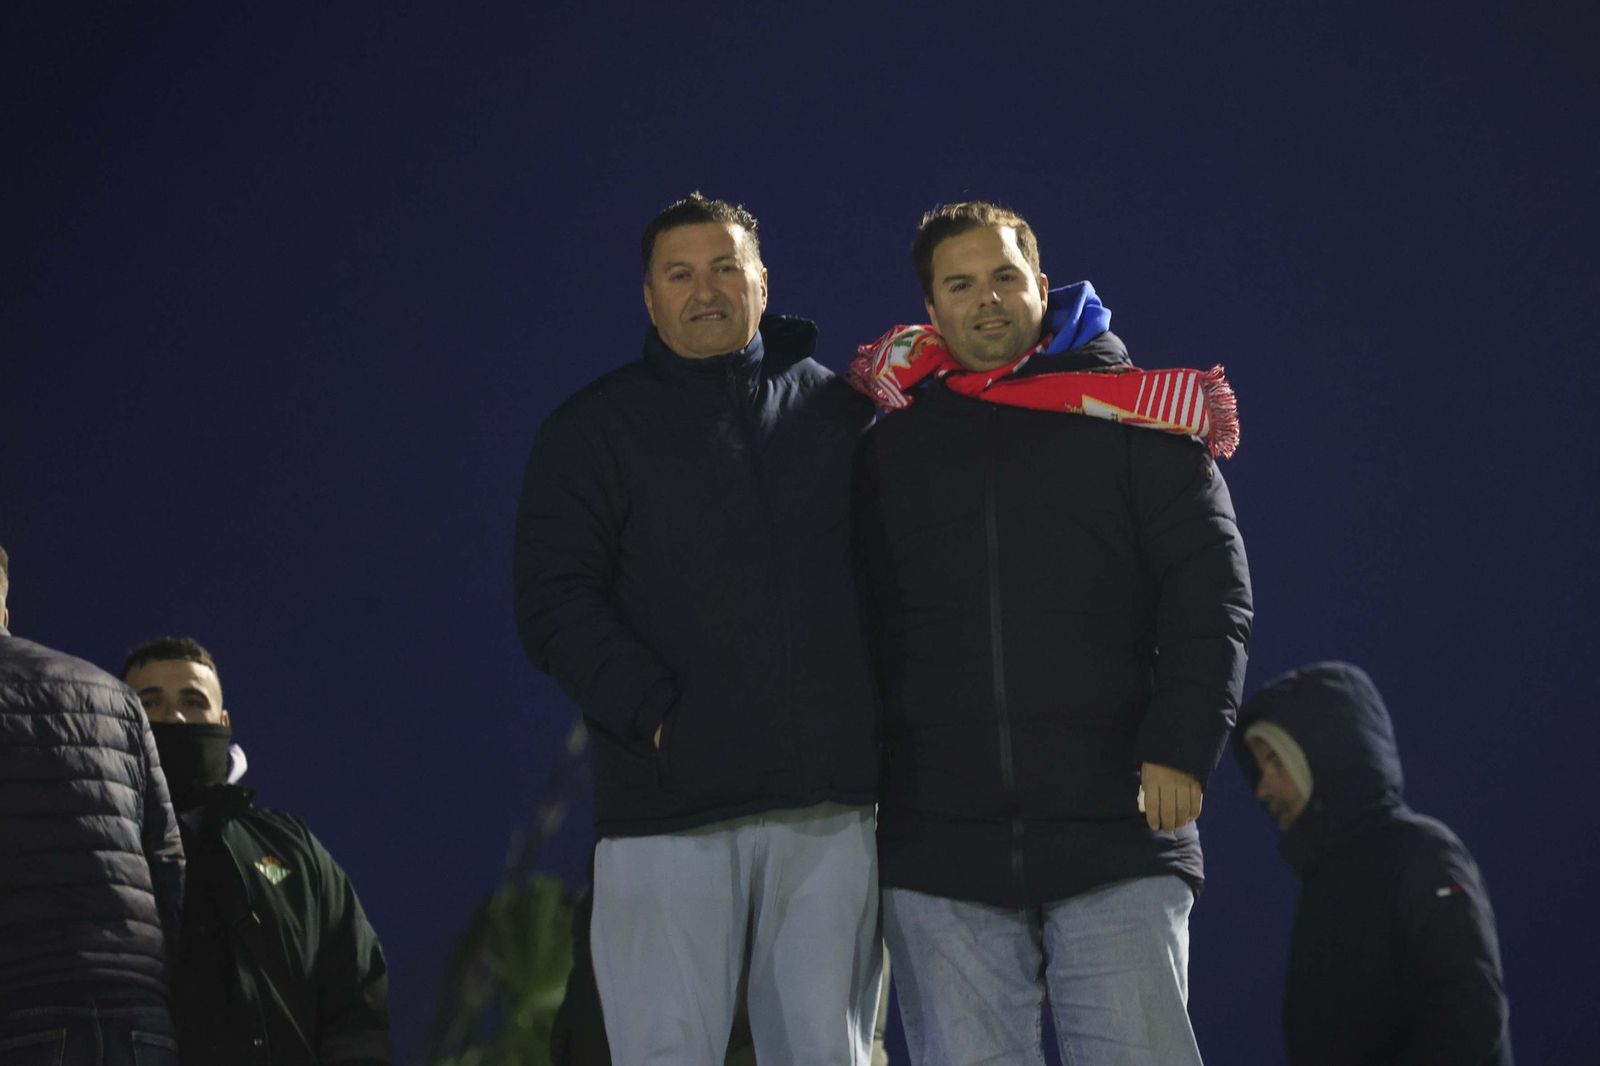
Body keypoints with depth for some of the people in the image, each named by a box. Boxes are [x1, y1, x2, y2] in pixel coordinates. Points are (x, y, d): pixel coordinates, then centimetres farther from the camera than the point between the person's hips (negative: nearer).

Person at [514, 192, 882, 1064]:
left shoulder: (839, 412, 15)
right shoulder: (594, 430, 8)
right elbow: (555, 606, 0)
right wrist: (652, 715, -13)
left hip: (829, 809, 2)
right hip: (669, 813, -2)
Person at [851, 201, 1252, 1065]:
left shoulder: (1134, 419, 8)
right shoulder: (893, 449, 16)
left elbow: (1211, 592, 3)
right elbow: (857, 626, 19)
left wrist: (1180, 747, -8)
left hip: (1115, 831, -2)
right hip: (937, 847, 3)